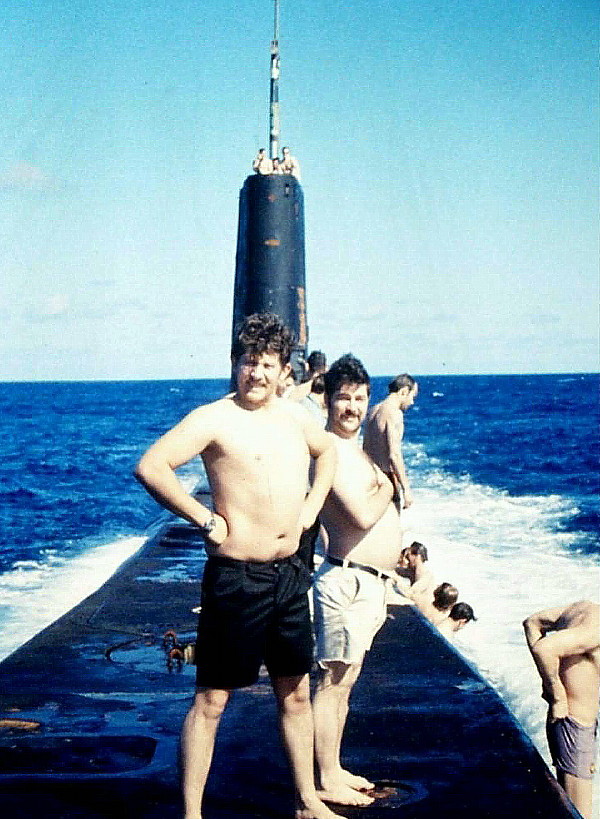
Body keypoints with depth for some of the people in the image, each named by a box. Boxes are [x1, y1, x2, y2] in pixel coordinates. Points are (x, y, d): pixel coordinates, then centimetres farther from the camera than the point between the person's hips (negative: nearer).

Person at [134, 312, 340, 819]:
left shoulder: (295, 417, 9)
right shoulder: (215, 418, -12)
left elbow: (328, 451, 31)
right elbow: (151, 467, -24)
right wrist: (206, 520, -19)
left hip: (290, 573, 7)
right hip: (237, 578, -7)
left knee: (296, 692, 17)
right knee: (212, 700, 0)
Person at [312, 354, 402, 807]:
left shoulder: (354, 449, 16)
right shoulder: (332, 450, -17)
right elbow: (364, 515, -24)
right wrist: (386, 487, -6)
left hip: (367, 583, 10)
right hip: (349, 581, -10)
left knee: (344, 681, 17)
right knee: (333, 682, -1)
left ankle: (334, 769, 27)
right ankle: (327, 782, 7)